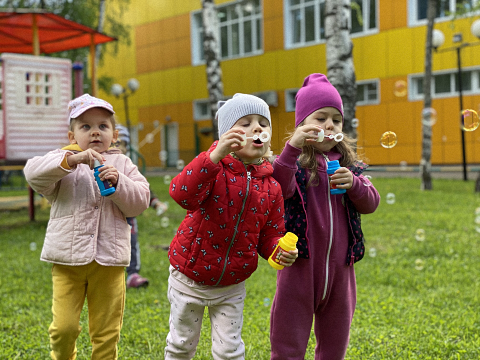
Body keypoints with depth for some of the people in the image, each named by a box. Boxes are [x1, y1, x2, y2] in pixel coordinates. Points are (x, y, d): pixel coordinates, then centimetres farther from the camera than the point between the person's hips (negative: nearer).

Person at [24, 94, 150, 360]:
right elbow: (34, 173, -17)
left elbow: (139, 202, 1)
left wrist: (118, 182, -16)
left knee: (106, 331, 8)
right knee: (64, 327, -3)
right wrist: (73, 159, -28)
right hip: (68, 259, -1)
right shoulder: (63, 160, 3)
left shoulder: (122, 164, 9)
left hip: (109, 261, 1)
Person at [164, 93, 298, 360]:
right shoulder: (213, 167, -17)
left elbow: (270, 235, 1)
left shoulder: (271, 186, -5)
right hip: (189, 278, -2)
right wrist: (216, 154, -43)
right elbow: (182, 194, -37)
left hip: (231, 286, 2)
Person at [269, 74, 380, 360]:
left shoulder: (348, 164, 10)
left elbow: (371, 203, 4)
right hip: (301, 265, -4)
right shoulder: (294, 161, -3)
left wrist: (353, 184, -16)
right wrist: (293, 146, -32)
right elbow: (280, 190, -22)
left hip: (339, 267, 5)